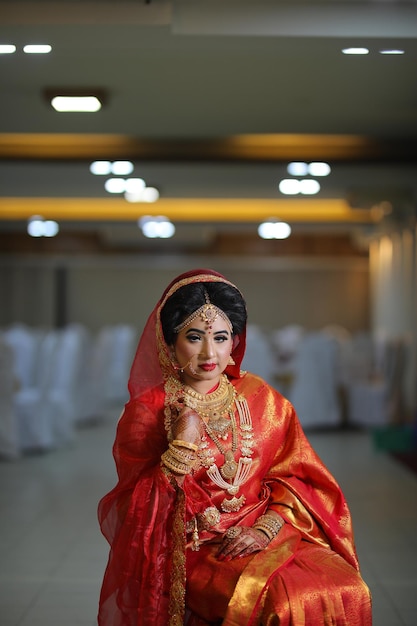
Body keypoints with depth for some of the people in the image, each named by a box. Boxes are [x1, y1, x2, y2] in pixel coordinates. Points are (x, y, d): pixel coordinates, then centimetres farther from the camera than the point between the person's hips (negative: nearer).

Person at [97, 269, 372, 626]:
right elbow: (139, 509, -4)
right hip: (195, 550, -3)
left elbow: (296, 476, 6)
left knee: (346, 590, -23)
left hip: (264, 537, 4)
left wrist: (264, 528, -11)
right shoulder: (147, 411, 0)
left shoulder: (260, 399, 8)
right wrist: (183, 445, -15)